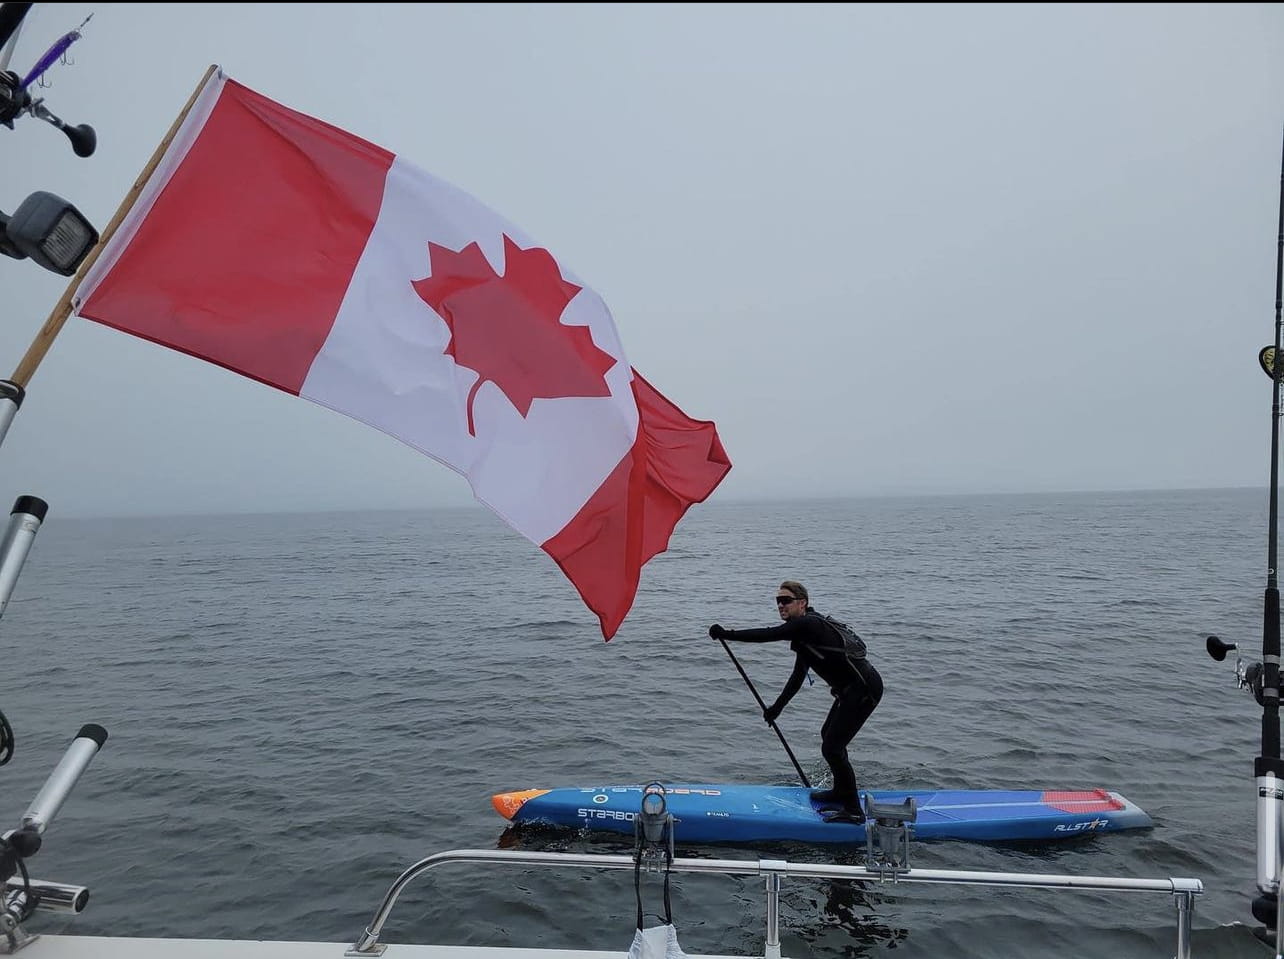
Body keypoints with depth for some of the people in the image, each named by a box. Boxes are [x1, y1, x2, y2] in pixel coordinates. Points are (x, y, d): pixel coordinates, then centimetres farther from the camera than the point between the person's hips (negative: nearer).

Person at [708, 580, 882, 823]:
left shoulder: (807, 625, -18)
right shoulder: (803, 630, 13)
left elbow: (768, 635, -27)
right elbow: (798, 677, 18)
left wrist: (727, 634, -22)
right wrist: (777, 707, 18)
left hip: (864, 689, -11)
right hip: (853, 688, 11)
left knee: (831, 747, -8)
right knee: (828, 735, 24)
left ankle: (853, 810, 2)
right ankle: (841, 791, 41)